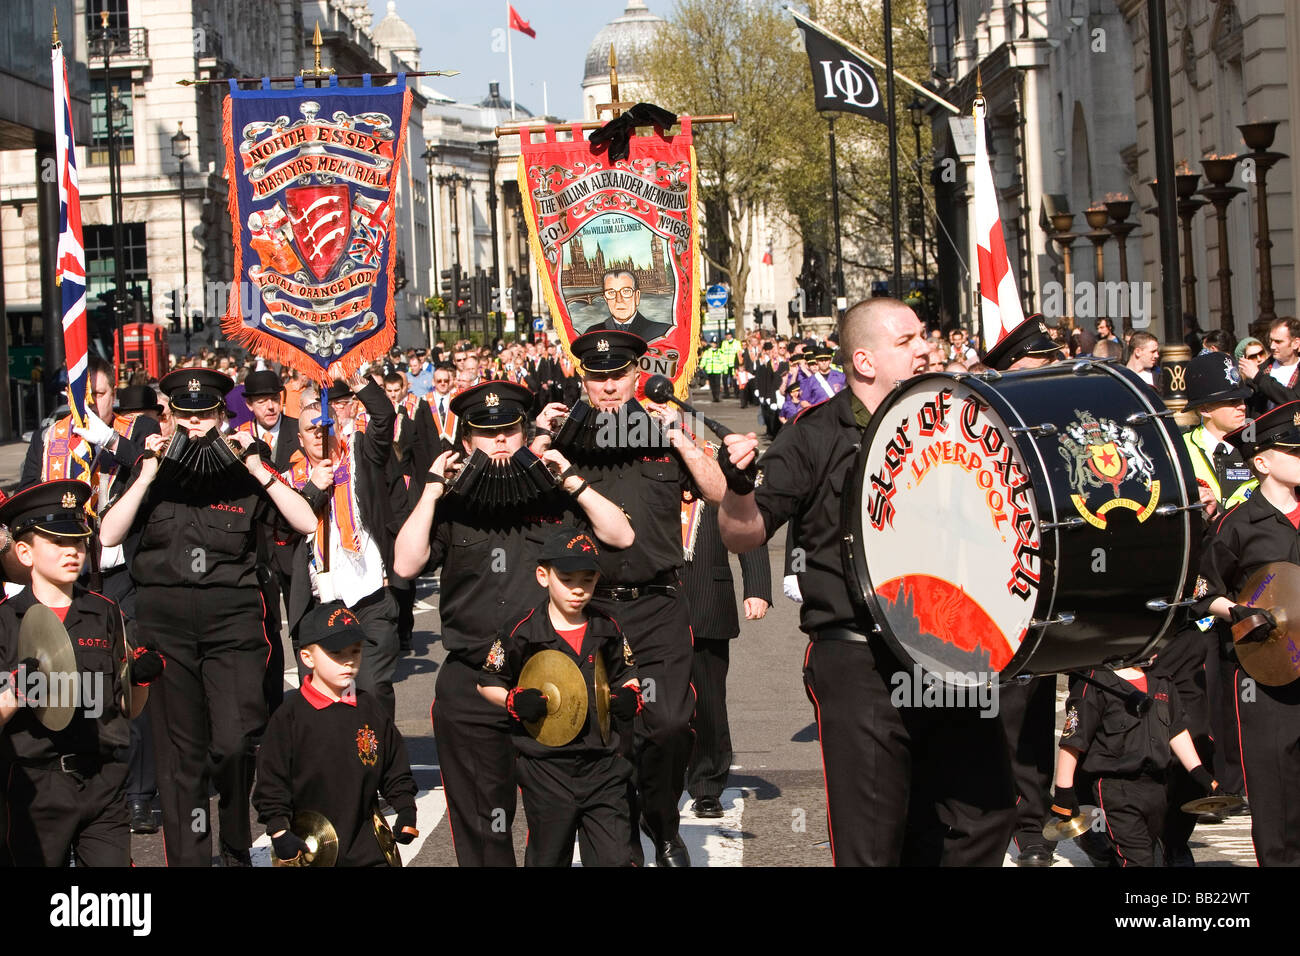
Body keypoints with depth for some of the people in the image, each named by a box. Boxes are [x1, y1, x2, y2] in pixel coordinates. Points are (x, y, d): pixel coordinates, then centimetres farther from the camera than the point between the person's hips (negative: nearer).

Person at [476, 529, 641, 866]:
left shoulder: (608, 630, 5)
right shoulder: (521, 634, -7)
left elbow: (627, 677, 19)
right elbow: (487, 683, 3)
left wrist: (630, 697, -2)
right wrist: (514, 701, -14)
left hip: (603, 763, 2)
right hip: (546, 768, -2)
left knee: (615, 857, -1)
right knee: (548, 855, 10)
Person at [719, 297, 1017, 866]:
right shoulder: (817, 438, -3)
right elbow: (743, 535, -6)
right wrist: (738, 486, -26)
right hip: (859, 664, -5)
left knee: (987, 815, 7)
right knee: (873, 843, -3)